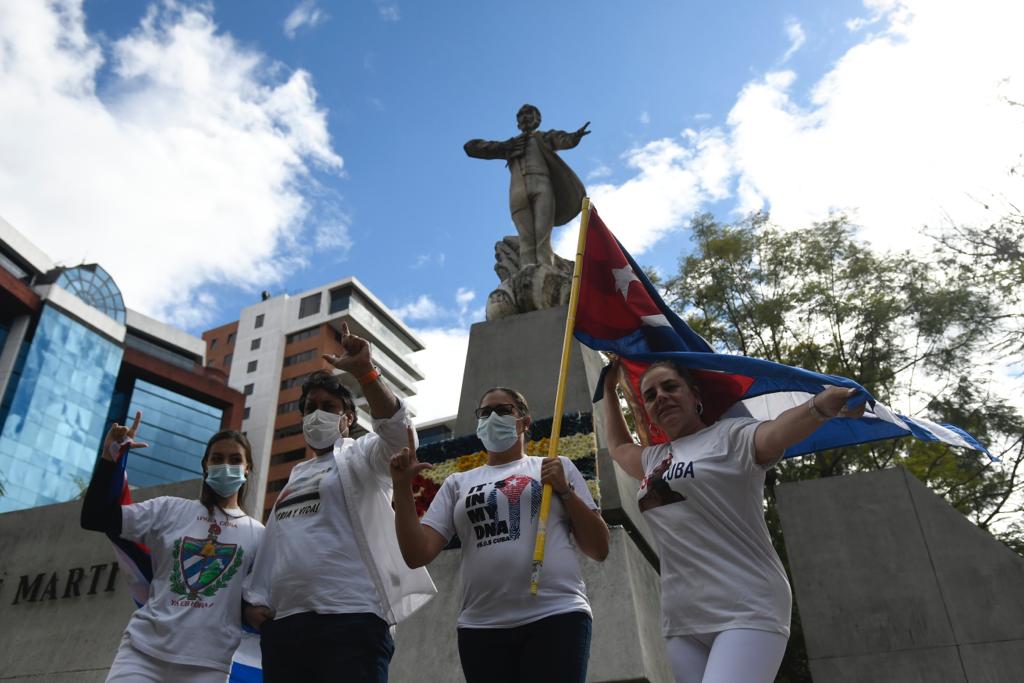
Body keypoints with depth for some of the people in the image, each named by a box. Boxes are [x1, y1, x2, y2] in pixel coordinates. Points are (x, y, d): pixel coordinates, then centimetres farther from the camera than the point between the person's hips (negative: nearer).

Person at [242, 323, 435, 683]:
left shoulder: (360, 458, 6)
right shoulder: (294, 478, 27)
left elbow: (396, 429, -16)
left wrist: (364, 372, -28)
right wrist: (255, 599, 14)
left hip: (349, 618, -7)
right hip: (282, 624, 7)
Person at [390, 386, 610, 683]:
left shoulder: (558, 467, 11)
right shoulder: (458, 483, 15)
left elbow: (599, 550, 8)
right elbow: (417, 555, 6)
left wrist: (564, 490, -3)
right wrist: (402, 486, -3)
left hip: (556, 617, -2)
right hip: (481, 627, 2)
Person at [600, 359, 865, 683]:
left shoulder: (730, 435, -2)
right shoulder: (654, 459, 19)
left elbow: (777, 432, -22)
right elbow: (618, 446, 39)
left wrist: (821, 405, -42)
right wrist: (609, 389, 41)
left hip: (747, 611, -7)